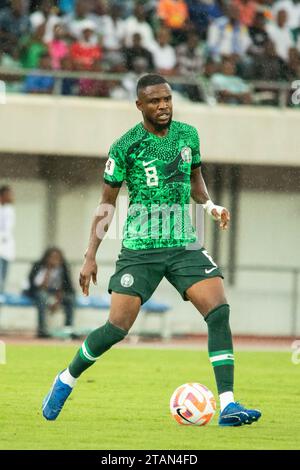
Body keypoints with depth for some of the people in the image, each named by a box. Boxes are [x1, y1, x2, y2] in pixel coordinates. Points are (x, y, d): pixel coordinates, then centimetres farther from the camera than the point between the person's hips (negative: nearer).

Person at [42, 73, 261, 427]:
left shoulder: (187, 135, 5)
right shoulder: (126, 146, -7)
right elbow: (107, 203, 0)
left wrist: (210, 205, 1)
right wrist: (90, 256, -3)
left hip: (183, 244, 3)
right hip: (139, 249, -3)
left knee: (219, 311, -16)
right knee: (117, 327, -9)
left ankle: (228, 406, -15)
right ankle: (66, 381, 18)